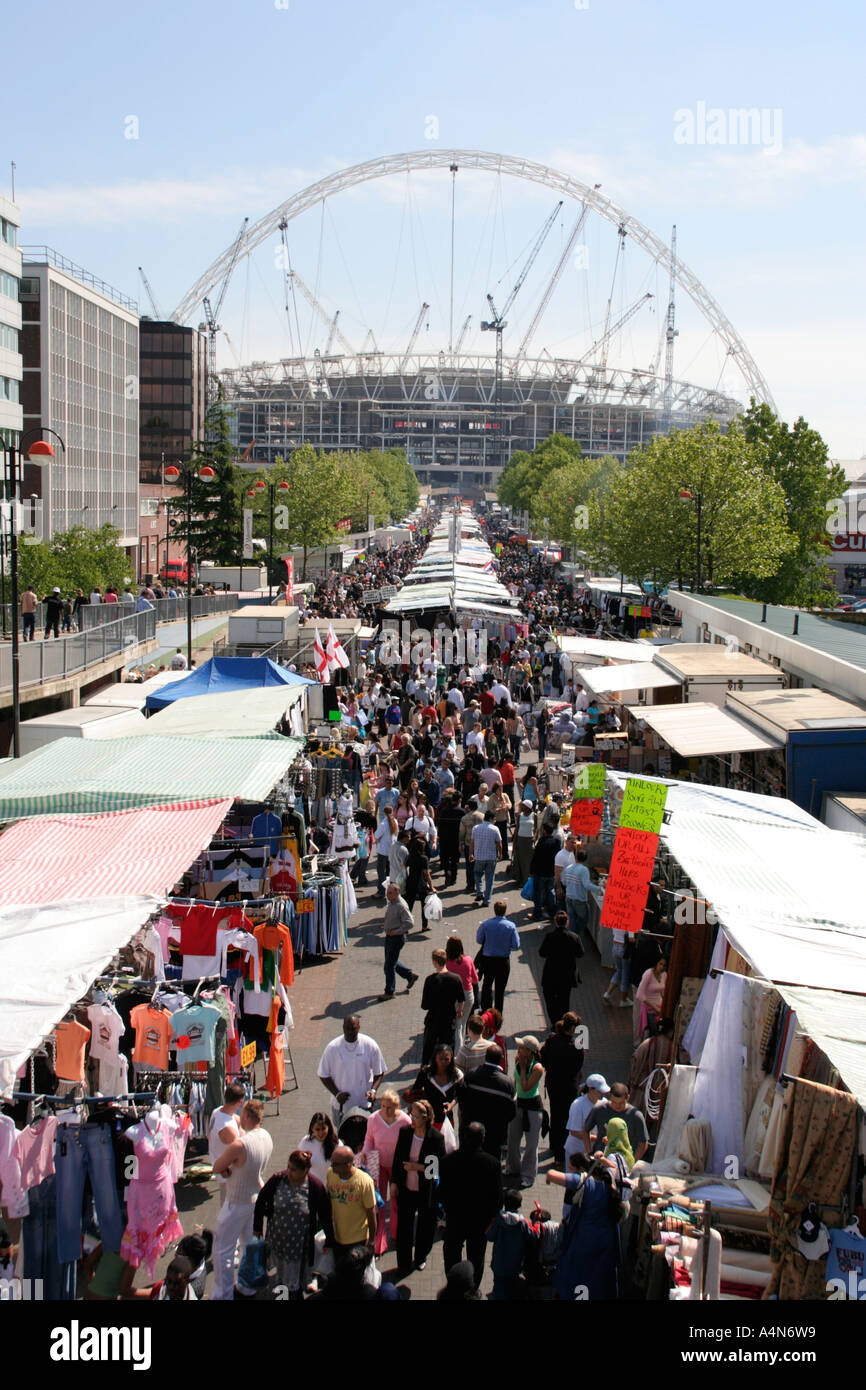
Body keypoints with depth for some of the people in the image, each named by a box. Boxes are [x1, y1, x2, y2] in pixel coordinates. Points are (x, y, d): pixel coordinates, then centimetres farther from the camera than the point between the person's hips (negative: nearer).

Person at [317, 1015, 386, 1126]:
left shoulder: (370, 1045, -9)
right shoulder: (332, 1047, -10)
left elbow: (379, 1073, 2)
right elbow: (324, 1075, -1)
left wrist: (373, 1090, -15)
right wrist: (337, 1093, -13)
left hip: (365, 1104, 0)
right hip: (341, 1105, 0)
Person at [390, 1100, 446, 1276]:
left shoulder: (436, 1138, -17)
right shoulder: (404, 1133, -7)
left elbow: (440, 1167, -13)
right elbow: (397, 1159, 4)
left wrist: (417, 1167, -22)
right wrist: (394, 1183, 5)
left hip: (426, 1191, -2)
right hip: (406, 1189, 2)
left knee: (425, 1225, 16)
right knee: (403, 1225, 7)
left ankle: (421, 1257, 40)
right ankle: (404, 1264, 23)